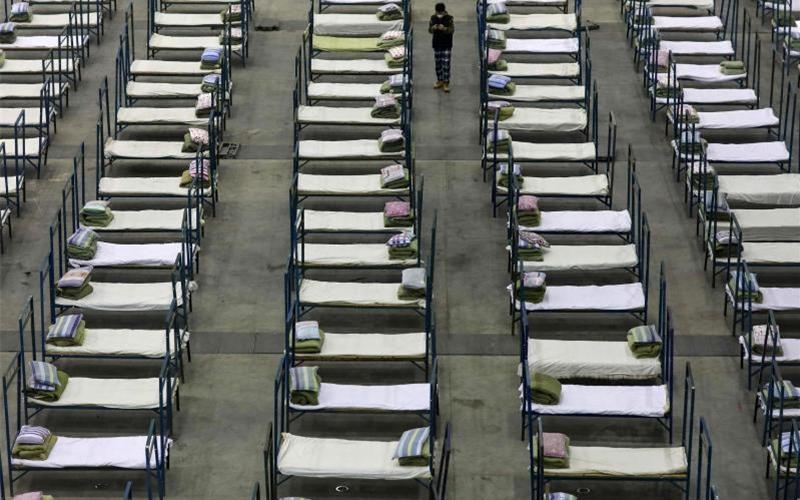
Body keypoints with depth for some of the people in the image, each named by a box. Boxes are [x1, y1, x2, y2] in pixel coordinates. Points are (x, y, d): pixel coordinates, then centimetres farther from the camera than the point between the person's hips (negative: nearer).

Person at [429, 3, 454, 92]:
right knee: (438, 63, 11)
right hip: (436, 44, 4)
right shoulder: (433, 18, 2)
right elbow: (429, 30, 5)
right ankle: (440, 81, 24)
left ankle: (446, 83, -7)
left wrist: (444, 28, -28)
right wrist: (433, 28, -18)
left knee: (446, 64, -8)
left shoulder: (449, 18, -7)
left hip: (446, 45, -4)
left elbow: (452, 30, -10)